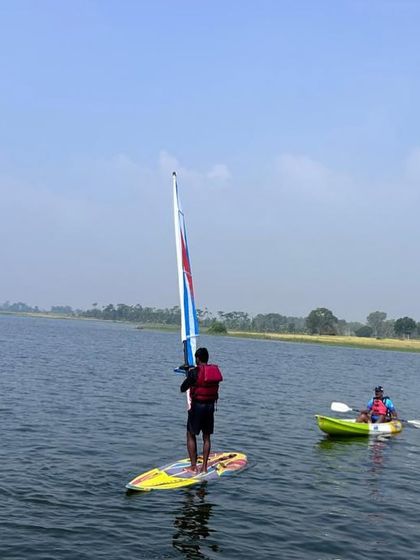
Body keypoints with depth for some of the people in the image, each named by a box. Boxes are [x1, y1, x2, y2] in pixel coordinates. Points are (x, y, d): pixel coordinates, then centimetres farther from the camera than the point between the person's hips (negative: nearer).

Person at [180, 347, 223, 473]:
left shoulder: (195, 372, -13)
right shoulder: (215, 370, 4)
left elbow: (182, 389, -7)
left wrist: (189, 375, 9)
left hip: (197, 406, -5)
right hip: (210, 406, 5)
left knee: (191, 436, 7)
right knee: (206, 437, 13)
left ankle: (193, 466, 4)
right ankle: (204, 467, 15)